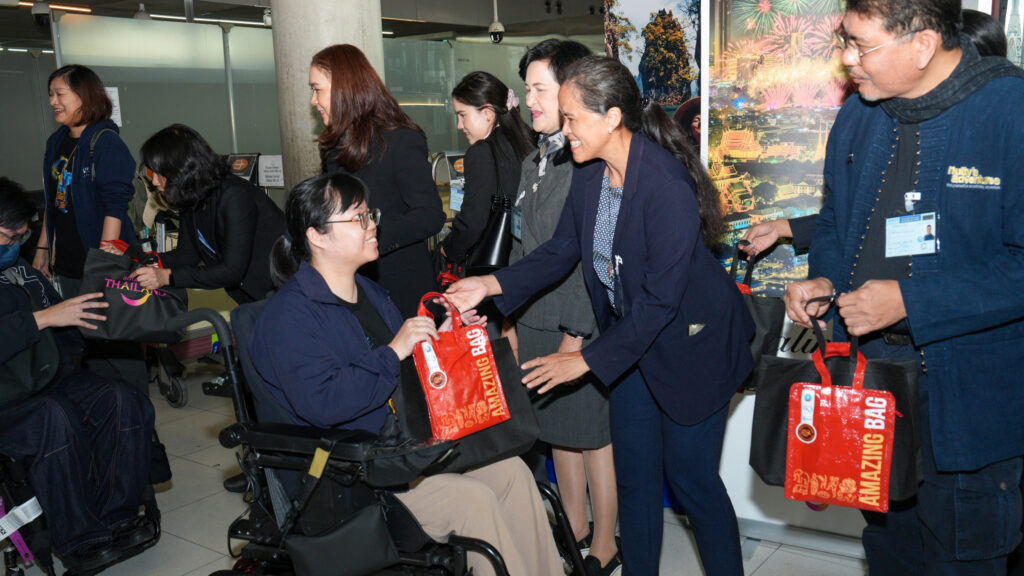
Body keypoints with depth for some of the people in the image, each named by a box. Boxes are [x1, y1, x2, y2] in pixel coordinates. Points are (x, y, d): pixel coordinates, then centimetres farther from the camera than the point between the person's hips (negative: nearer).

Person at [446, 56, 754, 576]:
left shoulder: (665, 184, -28)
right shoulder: (589, 172, -4)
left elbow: (660, 298, -27)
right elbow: (561, 251, 6)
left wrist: (589, 359, -23)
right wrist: (491, 286, -7)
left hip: (691, 342, -7)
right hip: (631, 337, 7)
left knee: (690, 477, 3)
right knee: (633, 471, 14)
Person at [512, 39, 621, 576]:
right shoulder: (533, 163, 13)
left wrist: (575, 335, -18)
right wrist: (513, 323, 16)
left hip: (583, 327, -8)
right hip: (536, 321, 8)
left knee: (594, 436, 6)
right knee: (557, 432, 17)